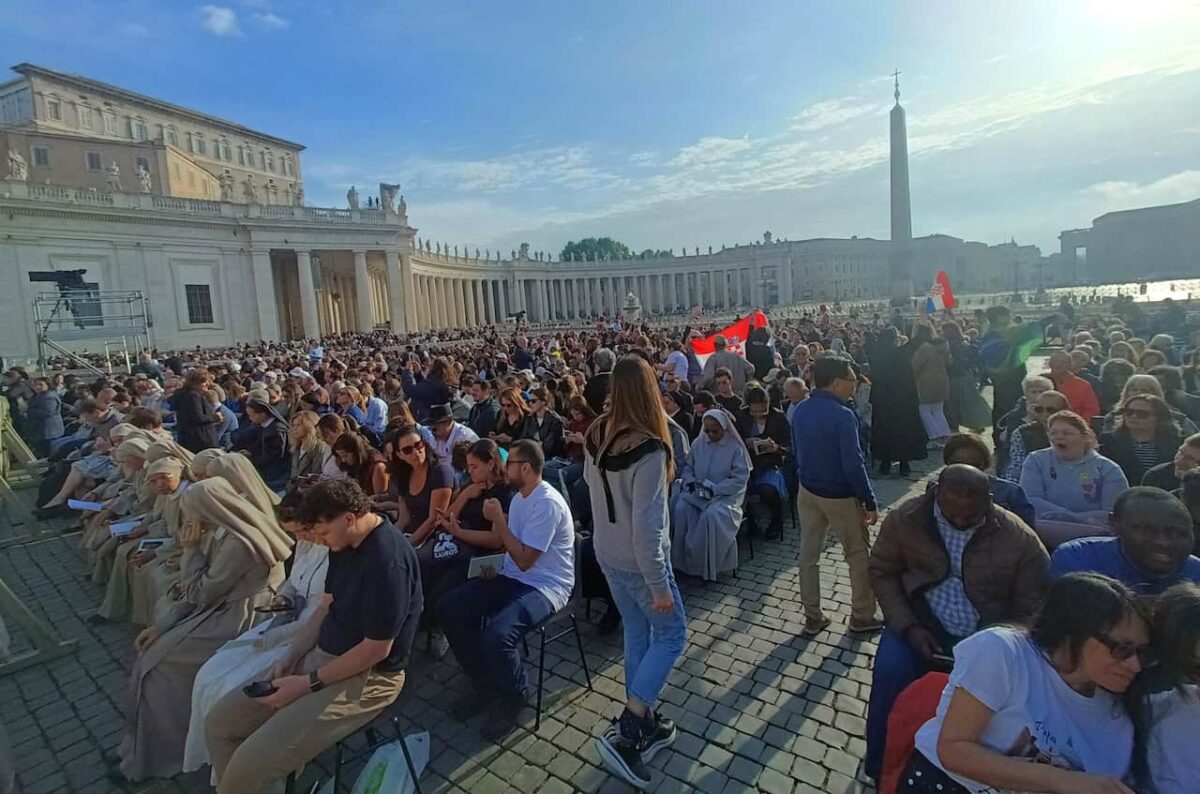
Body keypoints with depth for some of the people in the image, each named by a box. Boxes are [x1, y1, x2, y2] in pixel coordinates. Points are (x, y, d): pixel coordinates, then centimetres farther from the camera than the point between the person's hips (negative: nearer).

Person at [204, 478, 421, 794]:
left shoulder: (388, 561, -29)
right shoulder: (345, 543, 1)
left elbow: (376, 649, -23)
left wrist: (308, 684, -15)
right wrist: (289, 658, 1)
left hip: (366, 676, -9)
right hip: (320, 656, 9)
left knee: (248, 767, -18)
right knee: (219, 723, 7)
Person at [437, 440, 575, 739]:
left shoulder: (547, 503, -21)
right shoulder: (520, 497, 8)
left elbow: (524, 560, -22)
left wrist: (498, 519, -18)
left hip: (546, 587, -9)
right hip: (512, 577, 9)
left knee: (497, 634, -33)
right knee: (448, 608, -4)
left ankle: (516, 698, -1)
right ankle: (485, 683, 12)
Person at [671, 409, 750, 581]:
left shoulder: (736, 447, -7)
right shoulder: (698, 443, 6)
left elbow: (740, 478, -12)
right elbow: (688, 467, 14)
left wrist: (714, 489, -19)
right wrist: (691, 482, -8)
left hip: (725, 494, -4)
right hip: (698, 491, 4)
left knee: (711, 515, -34)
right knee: (680, 509, -25)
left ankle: (709, 565, -18)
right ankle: (683, 560, -14)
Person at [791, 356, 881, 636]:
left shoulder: (800, 410, 0)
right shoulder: (842, 415, -23)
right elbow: (853, 464, -23)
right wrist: (870, 503, -14)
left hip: (807, 491, 7)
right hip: (840, 497, -6)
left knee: (809, 554, 13)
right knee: (859, 555, 14)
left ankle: (812, 618, 24)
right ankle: (862, 617, 27)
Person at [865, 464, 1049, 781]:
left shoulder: (1019, 538, -9)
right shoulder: (906, 517, -8)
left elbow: (1031, 609, -2)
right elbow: (882, 572, 1)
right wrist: (908, 626, -11)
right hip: (921, 625, 0)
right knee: (890, 676, -25)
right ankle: (882, 772, -1)